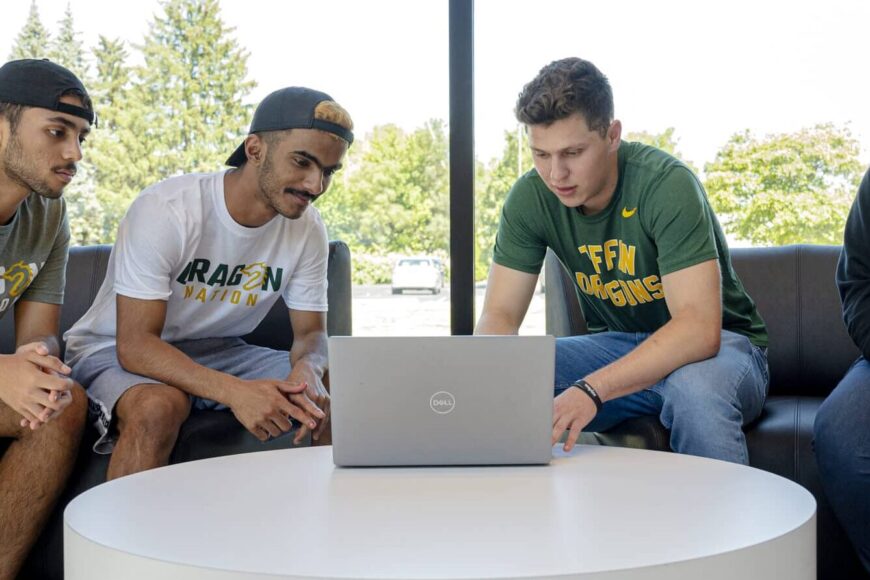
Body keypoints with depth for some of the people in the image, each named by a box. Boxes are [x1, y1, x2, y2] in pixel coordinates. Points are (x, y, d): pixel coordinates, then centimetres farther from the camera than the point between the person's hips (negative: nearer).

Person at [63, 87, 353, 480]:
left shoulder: (308, 228, -8)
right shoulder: (164, 210, -25)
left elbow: (311, 332, 0)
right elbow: (135, 344, -28)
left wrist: (307, 369, -27)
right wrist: (233, 390, -43)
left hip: (218, 352, 5)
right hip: (116, 351, -5)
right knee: (160, 406, -39)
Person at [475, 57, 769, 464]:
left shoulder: (667, 186, -26)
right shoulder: (530, 198, -11)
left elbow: (699, 329, -34)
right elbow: (499, 316, -10)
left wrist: (591, 389, -47)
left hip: (718, 343, -4)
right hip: (617, 344, 4)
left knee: (696, 388, -39)